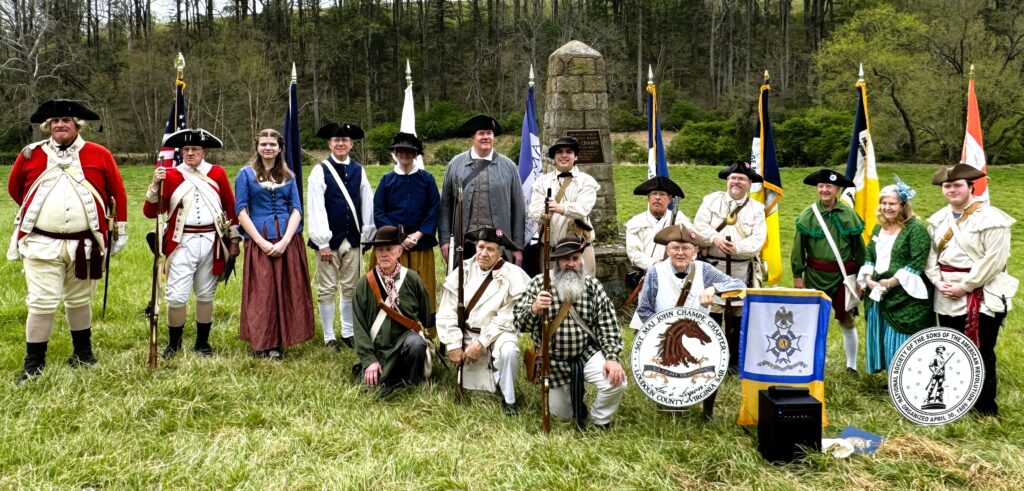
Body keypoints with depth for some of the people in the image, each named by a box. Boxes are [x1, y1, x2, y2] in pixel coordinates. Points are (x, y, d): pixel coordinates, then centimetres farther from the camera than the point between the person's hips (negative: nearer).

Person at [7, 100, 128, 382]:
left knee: (80, 300, 15)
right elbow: (14, 188, 17)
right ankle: (34, 362, 7)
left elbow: (117, 192, 5)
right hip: (41, 244, 0)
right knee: (42, 303, -3)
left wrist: (120, 230, 7)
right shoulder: (30, 155, 0)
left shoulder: (99, 155, -1)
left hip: (85, 244, 1)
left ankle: (83, 352, 31)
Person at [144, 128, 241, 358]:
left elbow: (231, 208, 11)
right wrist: (155, 185, -19)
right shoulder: (171, 175, 1)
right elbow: (150, 212, -4)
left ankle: (202, 342, 23)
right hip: (182, 242, -1)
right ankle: (173, 343, 14)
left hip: (211, 242, 2)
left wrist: (234, 239, 9)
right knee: (177, 296, -4)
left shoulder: (218, 173, 6)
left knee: (206, 295, 11)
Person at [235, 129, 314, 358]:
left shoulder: (288, 176, 12)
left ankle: (279, 343, 11)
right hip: (258, 241, -2)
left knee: (286, 292, 2)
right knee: (261, 293, -1)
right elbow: (241, 211, -2)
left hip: (288, 241, 2)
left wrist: (285, 241, -10)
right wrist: (262, 242, -11)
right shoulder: (246, 174, 5)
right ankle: (260, 343, 10)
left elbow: (296, 209, 5)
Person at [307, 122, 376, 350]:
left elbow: (367, 204, 7)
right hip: (329, 240, -3)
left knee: (350, 288, 12)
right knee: (327, 290, 5)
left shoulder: (358, 170, 5)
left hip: (353, 239, 3)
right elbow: (315, 209, -8)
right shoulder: (320, 171, -5)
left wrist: (367, 235, 5)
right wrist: (322, 242, -11)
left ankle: (348, 332, 25)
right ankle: (329, 337, 16)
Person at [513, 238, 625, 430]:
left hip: (587, 354, 0)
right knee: (561, 413, 9)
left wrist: (612, 358, -18)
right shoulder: (539, 283, -10)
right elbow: (520, 322, -14)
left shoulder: (593, 286, -6)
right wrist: (534, 308, -35)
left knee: (616, 383, -25)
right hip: (553, 360, 0)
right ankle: (571, 390, 45)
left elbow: (607, 325, -7)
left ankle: (599, 422, 5)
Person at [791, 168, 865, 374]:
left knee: (847, 321, 7)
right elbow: (799, 246, 0)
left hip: (844, 275, 0)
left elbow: (859, 246, 5)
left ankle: (851, 366, 20)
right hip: (816, 275, 0)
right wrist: (797, 275, -2)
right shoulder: (808, 214, -4)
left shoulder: (849, 213, -2)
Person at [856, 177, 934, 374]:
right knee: (882, 337, 12)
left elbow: (917, 262, -16)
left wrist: (892, 281, -18)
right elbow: (869, 255, 16)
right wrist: (868, 278, -2)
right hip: (879, 293, 8)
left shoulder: (916, 228, -10)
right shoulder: (879, 228, 15)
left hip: (905, 295, -8)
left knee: (902, 340, -5)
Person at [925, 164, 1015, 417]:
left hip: (982, 297, -6)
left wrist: (964, 286, -17)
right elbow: (931, 253, 12)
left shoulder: (991, 218, -11)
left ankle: (986, 410, 11)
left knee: (982, 354, -1)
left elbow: (993, 260, -17)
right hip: (947, 298, 6)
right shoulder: (938, 219, 11)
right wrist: (938, 281, -5)